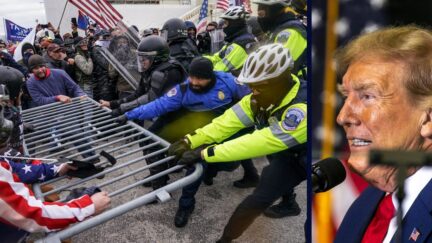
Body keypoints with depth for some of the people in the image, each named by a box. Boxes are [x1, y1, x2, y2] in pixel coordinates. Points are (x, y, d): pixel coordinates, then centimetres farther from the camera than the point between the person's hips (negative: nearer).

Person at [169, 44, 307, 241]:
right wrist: (190, 141, -29)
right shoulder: (261, 97, -16)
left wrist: (204, 154, -40)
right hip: (286, 152, 7)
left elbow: (261, 142, -42)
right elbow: (228, 121, -19)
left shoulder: (302, 109, -39)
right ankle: (289, 204, 57)